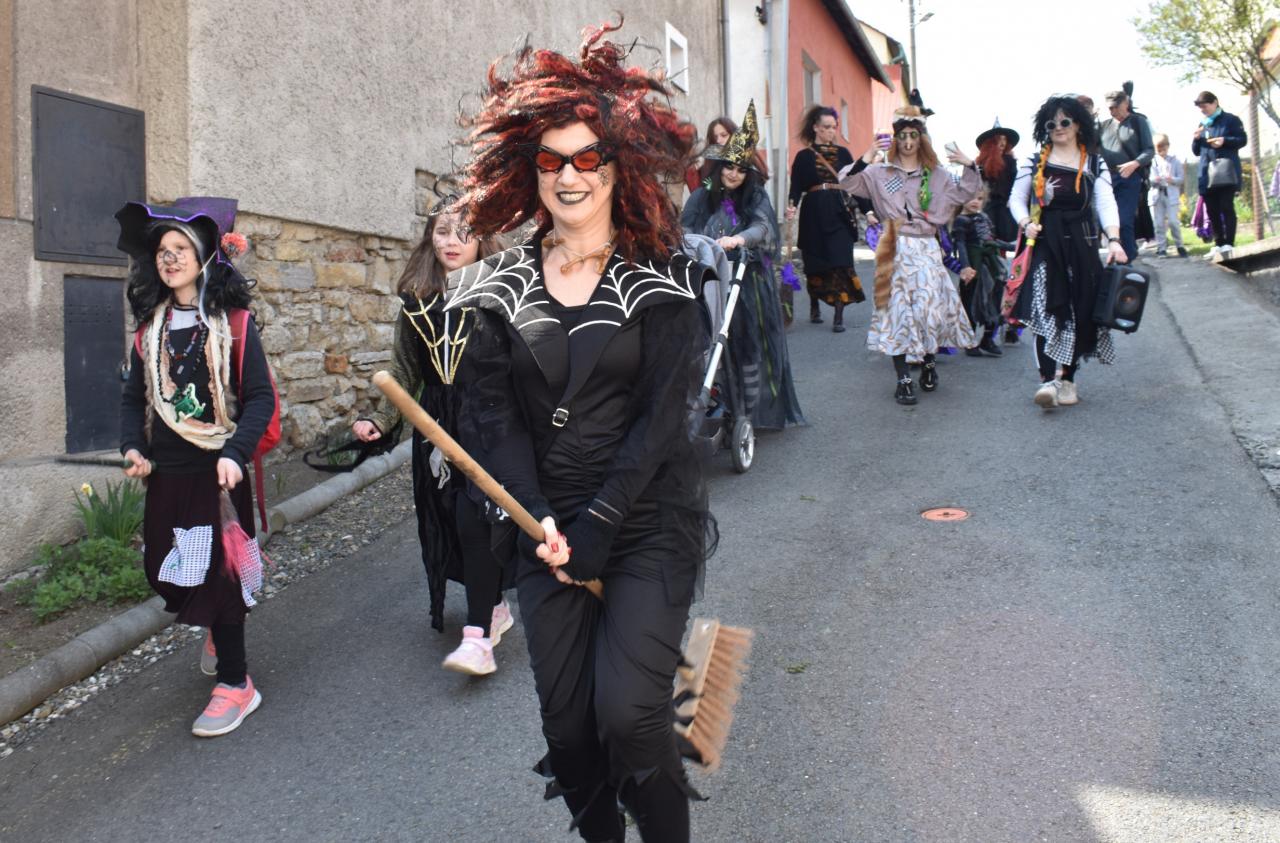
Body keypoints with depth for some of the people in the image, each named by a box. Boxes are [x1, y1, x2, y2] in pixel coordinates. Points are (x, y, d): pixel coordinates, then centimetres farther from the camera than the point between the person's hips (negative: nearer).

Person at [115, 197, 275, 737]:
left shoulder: (233, 322, -6)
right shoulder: (151, 326, 9)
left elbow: (260, 397, -10)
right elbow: (134, 396, 14)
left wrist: (235, 453, -23)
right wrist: (133, 445, -3)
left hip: (216, 470, -5)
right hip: (166, 474, 5)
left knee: (217, 572, -2)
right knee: (165, 569, 13)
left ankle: (234, 683, 11)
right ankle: (217, 629, 42)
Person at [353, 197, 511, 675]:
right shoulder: (416, 301, 10)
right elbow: (405, 373, 15)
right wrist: (379, 419, 4)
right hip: (438, 427, 5)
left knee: (473, 519, -15)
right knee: (450, 522, 9)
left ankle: (478, 635, -9)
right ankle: (494, 608, 29)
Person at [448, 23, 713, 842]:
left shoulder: (663, 280, -3)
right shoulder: (500, 285, 4)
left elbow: (662, 417, -10)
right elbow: (494, 413, -1)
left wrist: (595, 530, -15)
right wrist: (539, 522, -13)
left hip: (649, 522, -2)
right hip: (547, 529, 3)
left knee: (629, 713, -13)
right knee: (567, 725, 6)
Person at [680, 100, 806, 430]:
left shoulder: (756, 197, 5)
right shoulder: (702, 198, 8)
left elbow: (763, 226, -12)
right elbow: (685, 231, 3)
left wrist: (738, 239, -32)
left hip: (749, 285, 0)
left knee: (750, 346, -3)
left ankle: (753, 412, 3)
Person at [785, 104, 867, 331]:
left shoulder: (842, 153, 10)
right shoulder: (804, 156, 3)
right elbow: (796, 187, -2)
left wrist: (867, 210, 3)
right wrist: (792, 206, -21)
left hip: (839, 213, 1)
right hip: (814, 214, -1)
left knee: (841, 263, -7)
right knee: (815, 264, 7)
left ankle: (839, 316, -7)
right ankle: (814, 308, 28)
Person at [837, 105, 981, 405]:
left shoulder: (936, 175, 12)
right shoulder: (881, 173, 6)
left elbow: (965, 193, 11)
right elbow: (848, 184, -1)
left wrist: (969, 166, -4)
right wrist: (865, 160, -16)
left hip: (926, 248, 2)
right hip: (896, 248, -1)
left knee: (930, 305, -5)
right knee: (898, 308, -5)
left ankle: (928, 362, 21)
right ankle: (903, 379, -1)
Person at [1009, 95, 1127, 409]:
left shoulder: (1095, 165, 10)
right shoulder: (1034, 163, 10)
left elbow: (1106, 204, -1)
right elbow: (1016, 199, 12)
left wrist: (1114, 239, -16)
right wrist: (1026, 223, -9)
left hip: (1081, 244, 2)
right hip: (1045, 242, -2)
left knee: (1079, 313, 2)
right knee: (1046, 310, -16)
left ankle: (1067, 379, 14)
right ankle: (1049, 379, -23)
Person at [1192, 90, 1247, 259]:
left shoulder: (1230, 119, 2)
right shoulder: (1202, 124, 19)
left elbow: (1243, 139, -2)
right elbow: (1196, 151, 21)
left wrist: (1224, 141, -18)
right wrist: (1196, 139, 1)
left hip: (1227, 171, -6)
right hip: (1207, 174, 6)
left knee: (1226, 207, -10)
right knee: (1212, 210, 4)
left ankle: (1228, 244, -10)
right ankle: (1218, 244, 9)